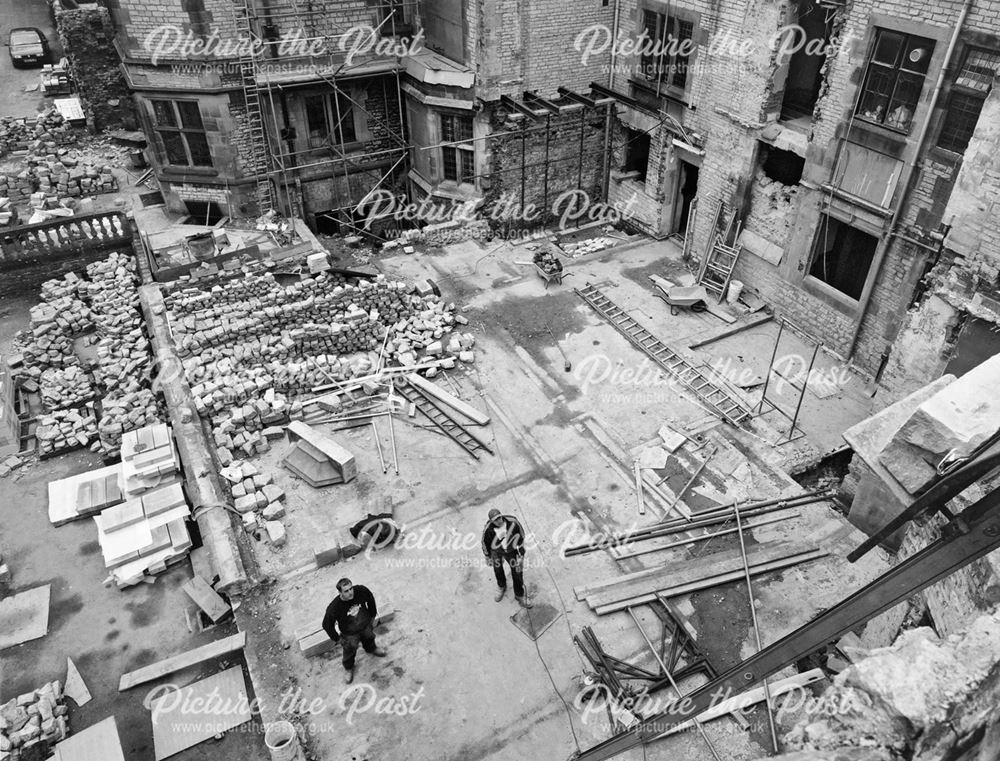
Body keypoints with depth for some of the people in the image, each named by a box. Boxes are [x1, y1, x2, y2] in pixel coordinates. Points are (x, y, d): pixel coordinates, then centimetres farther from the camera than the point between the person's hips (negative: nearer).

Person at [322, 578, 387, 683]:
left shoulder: (361, 591, -31)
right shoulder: (334, 608, -38)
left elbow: (371, 599, -7)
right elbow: (327, 625, -21)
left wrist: (372, 617, 3)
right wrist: (338, 639, -11)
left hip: (366, 626, 3)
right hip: (350, 634, -3)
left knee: (369, 639, 31)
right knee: (349, 651, 18)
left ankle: (371, 649, 68)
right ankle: (349, 669, 53)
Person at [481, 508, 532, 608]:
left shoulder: (512, 522, -31)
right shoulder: (488, 529, -32)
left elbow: (521, 536, -15)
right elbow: (485, 543, -12)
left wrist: (521, 555, -9)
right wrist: (488, 557, 2)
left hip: (511, 550, 0)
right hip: (496, 552, 0)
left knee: (517, 572, 7)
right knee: (498, 571, 22)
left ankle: (519, 595, 32)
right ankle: (502, 588, 55)